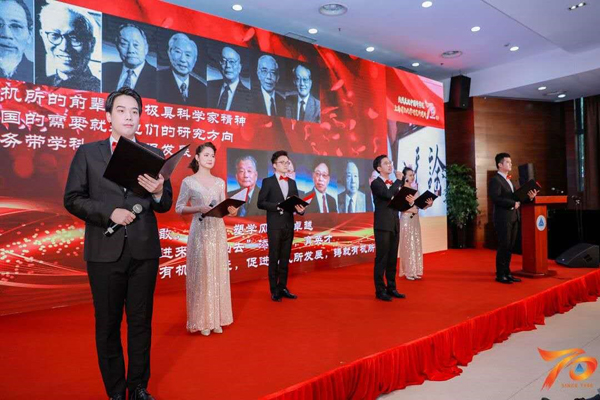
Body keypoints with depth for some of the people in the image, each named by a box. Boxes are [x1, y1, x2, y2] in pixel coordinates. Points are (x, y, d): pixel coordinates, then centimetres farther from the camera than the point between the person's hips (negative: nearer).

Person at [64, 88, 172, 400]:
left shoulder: (154, 155, 7)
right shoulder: (87, 153, 4)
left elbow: (165, 206, 5)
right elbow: (72, 199, -1)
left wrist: (158, 193, -18)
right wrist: (109, 213, -15)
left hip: (144, 251, 1)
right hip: (105, 252, -1)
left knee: (141, 322, 12)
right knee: (107, 324, 11)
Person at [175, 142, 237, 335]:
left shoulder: (219, 182, 11)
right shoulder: (189, 181, -1)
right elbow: (179, 208, -3)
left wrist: (230, 210, -9)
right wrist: (199, 208, -17)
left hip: (218, 231, 4)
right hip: (200, 231, -4)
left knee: (218, 274, 6)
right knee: (200, 274, -1)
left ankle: (216, 319, 16)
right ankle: (202, 320, 10)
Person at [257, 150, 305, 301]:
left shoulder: (292, 182, 12)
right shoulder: (268, 181, -2)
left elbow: (296, 203, 10)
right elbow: (261, 203, -8)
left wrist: (300, 209, -11)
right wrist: (277, 206, -19)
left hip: (289, 225, 5)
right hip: (275, 225, -5)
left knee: (285, 259, 11)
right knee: (274, 259, 2)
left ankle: (283, 288, 20)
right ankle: (274, 290, 11)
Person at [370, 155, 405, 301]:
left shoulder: (393, 183, 17)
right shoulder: (376, 183, -6)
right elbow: (388, 194, -23)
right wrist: (399, 180, -12)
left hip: (394, 225, 7)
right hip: (383, 225, -7)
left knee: (392, 258, 11)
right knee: (381, 258, -4)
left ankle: (391, 288, 20)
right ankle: (380, 290, 3)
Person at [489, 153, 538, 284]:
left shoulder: (509, 180, 20)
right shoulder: (495, 180, -9)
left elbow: (515, 197, 14)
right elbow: (496, 198, -19)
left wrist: (529, 197, 0)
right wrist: (513, 203, -18)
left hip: (513, 217, 8)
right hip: (503, 218, -8)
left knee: (510, 247, 10)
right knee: (503, 246, -4)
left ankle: (507, 273, 18)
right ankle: (500, 275, 4)